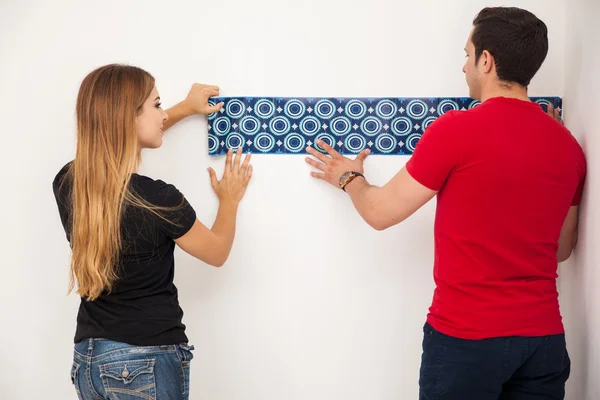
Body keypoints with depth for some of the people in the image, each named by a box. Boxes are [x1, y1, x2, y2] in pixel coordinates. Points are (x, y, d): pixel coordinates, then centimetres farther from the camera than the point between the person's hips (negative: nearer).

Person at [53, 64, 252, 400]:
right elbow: (218, 252, -3)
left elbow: (118, 141, 16)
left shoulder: (66, 183, -6)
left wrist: (185, 109, 23)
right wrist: (230, 199, 14)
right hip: (147, 362, -5)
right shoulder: (157, 199, -23)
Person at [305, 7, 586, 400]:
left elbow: (380, 212, -5)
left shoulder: (456, 129, -14)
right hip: (545, 337, 5)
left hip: (467, 336, -5)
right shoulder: (569, 146, 2)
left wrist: (350, 178, 17)